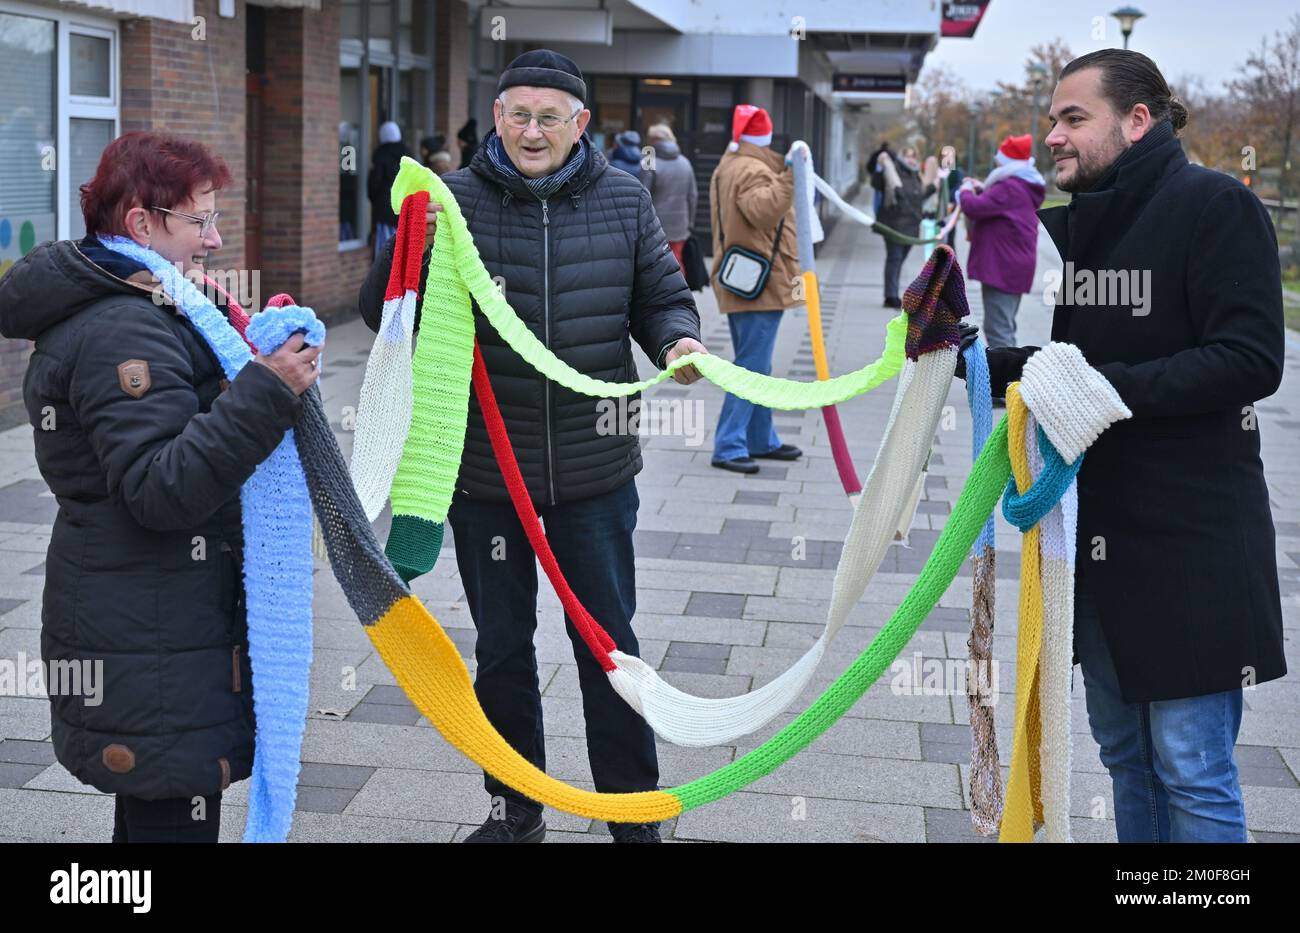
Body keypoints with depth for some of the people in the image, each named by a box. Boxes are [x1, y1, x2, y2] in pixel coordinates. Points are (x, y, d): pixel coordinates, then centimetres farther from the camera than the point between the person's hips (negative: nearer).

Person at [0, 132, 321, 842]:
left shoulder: (108, 313, 15)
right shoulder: (122, 333, -19)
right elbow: (161, 488, -27)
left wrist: (250, 351, 9)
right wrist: (264, 392, -29)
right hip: (149, 644, -11)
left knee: (151, 814, 20)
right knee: (173, 818, -5)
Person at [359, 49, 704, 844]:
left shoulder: (624, 202, -2)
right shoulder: (457, 201, -6)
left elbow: (662, 297, 7)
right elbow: (382, 316, -6)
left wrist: (680, 340, -16)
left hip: (595, 470, 0)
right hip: (484, 471, 0)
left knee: (608, 642, 12)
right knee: (502, 646, 15)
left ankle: (633, 813, 28)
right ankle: (515, 808, 33)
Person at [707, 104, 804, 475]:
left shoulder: (726, 168, 18)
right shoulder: (754, 171, -16)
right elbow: (763, 210, -34)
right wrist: (788, 179, -40)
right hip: (761, 285, -11)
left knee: (755, 367, 17)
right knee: (752, 368, -8)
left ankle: (762, 440, 26)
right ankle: (729, 447, -8)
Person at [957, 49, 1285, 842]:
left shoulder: (1215, 206, -11)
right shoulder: (1063, 226, 11)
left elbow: (1251, 360, -18)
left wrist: (1109, 388, -23)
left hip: (1190, 538, -7)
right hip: (1094, 529, 7)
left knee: (1191, 767, -2)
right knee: (1123, 753, 16)